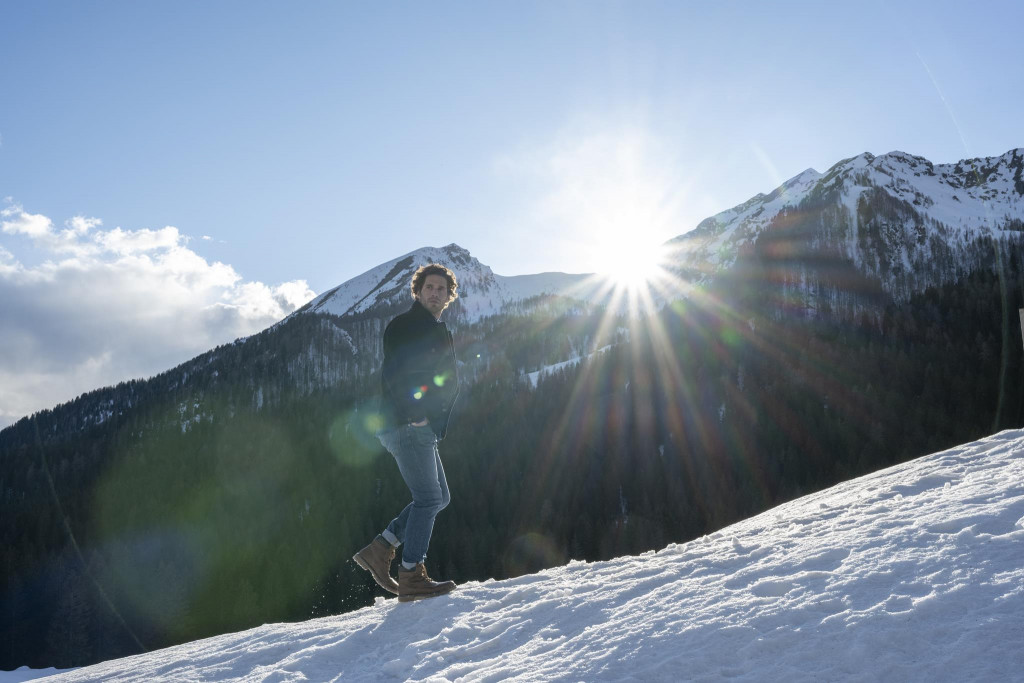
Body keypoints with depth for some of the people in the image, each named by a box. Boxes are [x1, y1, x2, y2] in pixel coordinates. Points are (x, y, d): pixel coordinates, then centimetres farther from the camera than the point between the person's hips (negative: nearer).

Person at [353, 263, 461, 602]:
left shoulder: (441, 334, 21)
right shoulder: (402, 326, -5)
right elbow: (394, 374, -16)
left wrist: (438, 419, 13)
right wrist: (415, 413, -21)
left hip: (423, 428, 9)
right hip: (405, 425, -9)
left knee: (439, 497, 11)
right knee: (429, 497, -10)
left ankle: (380, 549, 10)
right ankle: (411, 576, -4)